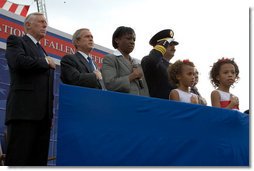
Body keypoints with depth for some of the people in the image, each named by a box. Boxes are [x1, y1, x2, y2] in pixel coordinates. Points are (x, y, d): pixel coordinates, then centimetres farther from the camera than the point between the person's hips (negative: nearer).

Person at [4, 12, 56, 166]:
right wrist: (45, 62, 0)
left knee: (39, 160, 3)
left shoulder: (42, 51, 28)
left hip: (43, 113, 7)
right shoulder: (16, 41, 7)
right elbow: (19, 62, -15)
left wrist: (50, 112, 13)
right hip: (24, 111, -7)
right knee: (18, 159, -10)